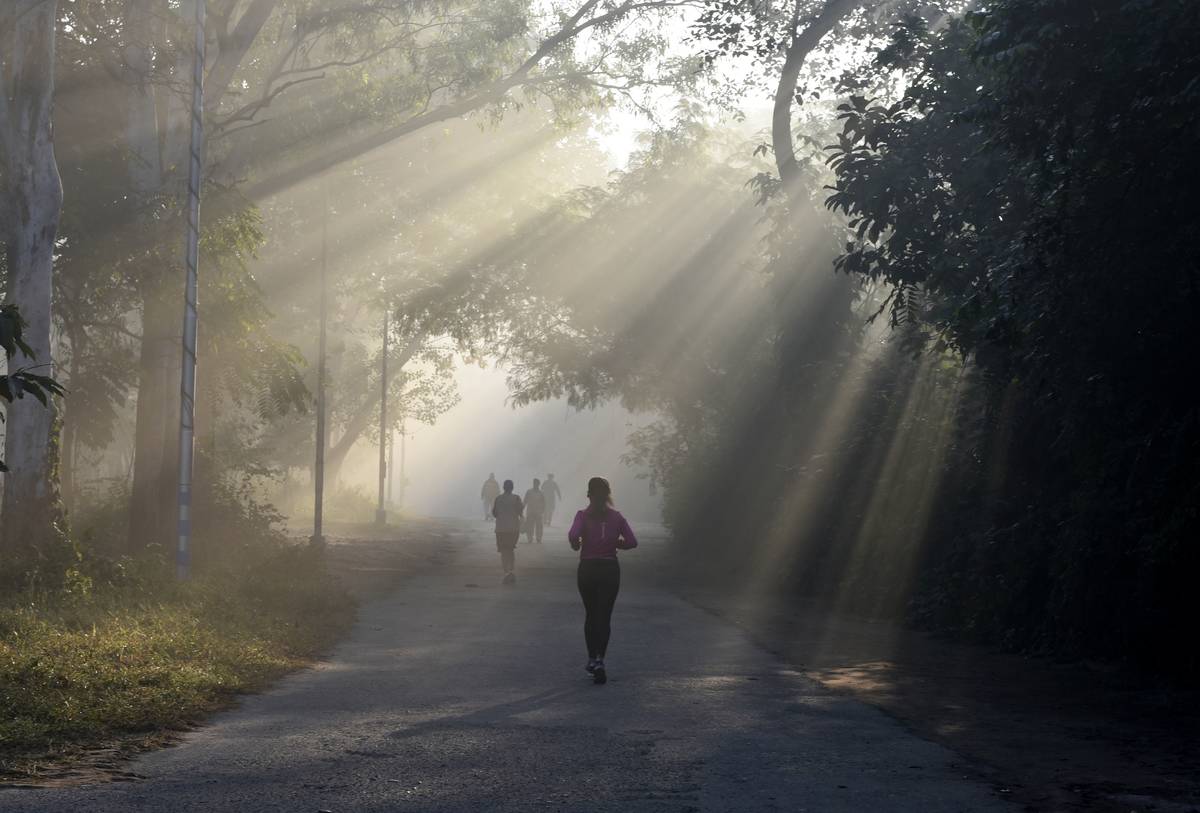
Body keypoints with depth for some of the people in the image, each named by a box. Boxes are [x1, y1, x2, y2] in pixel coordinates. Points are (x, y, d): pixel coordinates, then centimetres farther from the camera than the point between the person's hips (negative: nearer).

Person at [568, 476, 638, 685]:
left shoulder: (583, 515, -7)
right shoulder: (616, 516, -1)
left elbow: (573, 535, -24)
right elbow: (632, 542, -7)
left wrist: (575, 545, -2)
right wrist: (614, 544, 10)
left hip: (587, 568, 0)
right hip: (610, 569, 0)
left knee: (590, 615, 17)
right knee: (604, 616, 1)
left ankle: (592, 659, 23)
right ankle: (599, 660, -14)